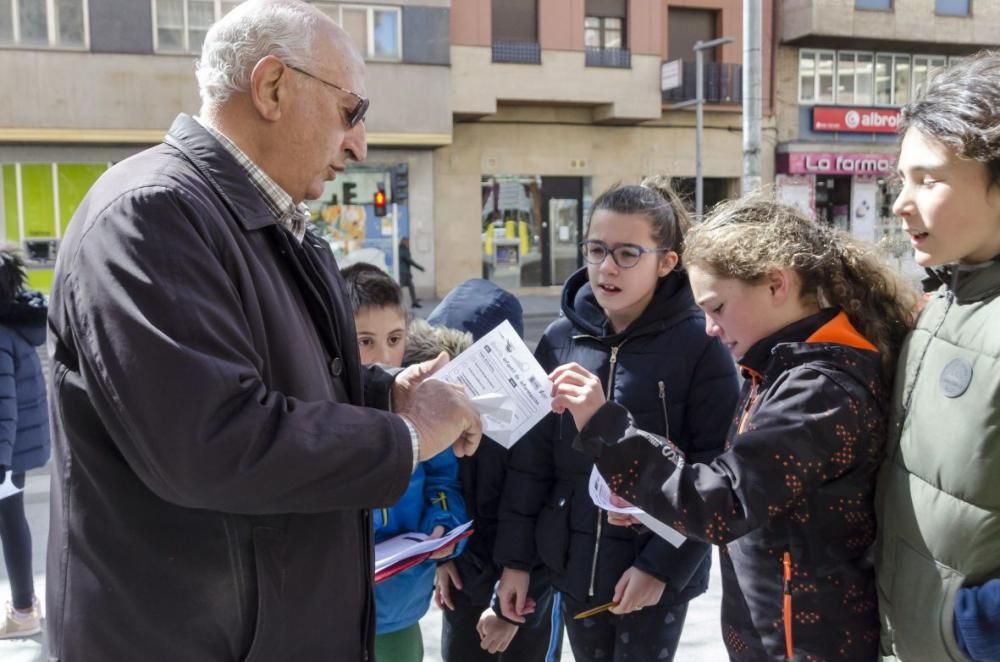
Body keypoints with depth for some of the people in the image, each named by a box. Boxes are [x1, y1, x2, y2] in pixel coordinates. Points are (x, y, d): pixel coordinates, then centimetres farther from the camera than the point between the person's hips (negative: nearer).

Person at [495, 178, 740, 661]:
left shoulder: (699, 345, -12)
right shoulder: (561, 339, -2)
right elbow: (530, 458, 3)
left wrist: (663, 565, -14)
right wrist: (515, 557, 4)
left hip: (657, 572, -3)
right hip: (573, 565, 4)